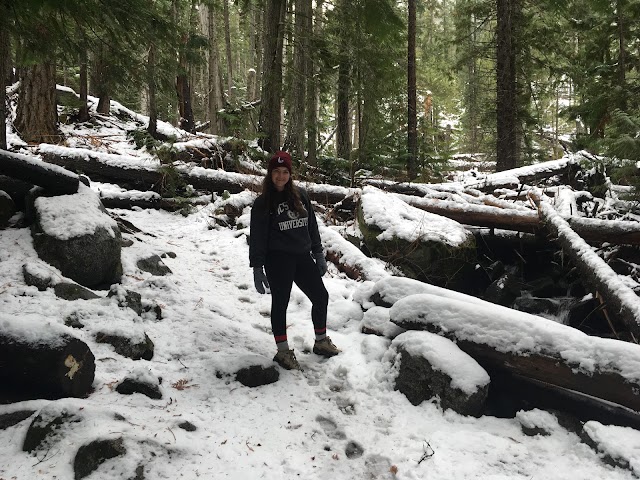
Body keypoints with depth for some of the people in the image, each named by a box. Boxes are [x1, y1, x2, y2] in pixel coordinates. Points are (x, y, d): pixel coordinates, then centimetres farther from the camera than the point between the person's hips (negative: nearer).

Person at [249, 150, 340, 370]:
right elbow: (257, 237, -4)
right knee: (280, 303, 2)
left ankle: (321, 341, 27)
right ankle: (283, 351, 13)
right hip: (278, 260, -5)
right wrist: (257, 268, -9)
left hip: (302, 257, 5)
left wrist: (318, 254, 11)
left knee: (321, 296, 9)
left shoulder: (300, 195, 8)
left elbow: (312, 226, 14)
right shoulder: (262, 203, -4)